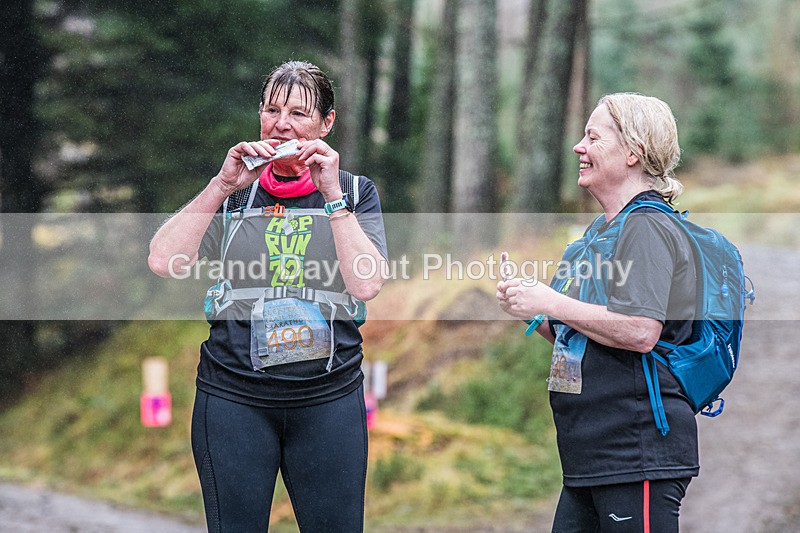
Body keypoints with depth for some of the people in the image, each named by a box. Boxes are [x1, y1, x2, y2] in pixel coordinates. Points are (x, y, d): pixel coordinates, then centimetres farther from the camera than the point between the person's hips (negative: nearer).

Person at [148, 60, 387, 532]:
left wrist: (332, 196, -14)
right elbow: (164, 263, -8)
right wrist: (223, 185, -13)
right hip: (234, 394, 0)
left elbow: (367, 285, -10)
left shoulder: (355, 193, 6)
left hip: (328, 398, 0)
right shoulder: (233, 193, 7)